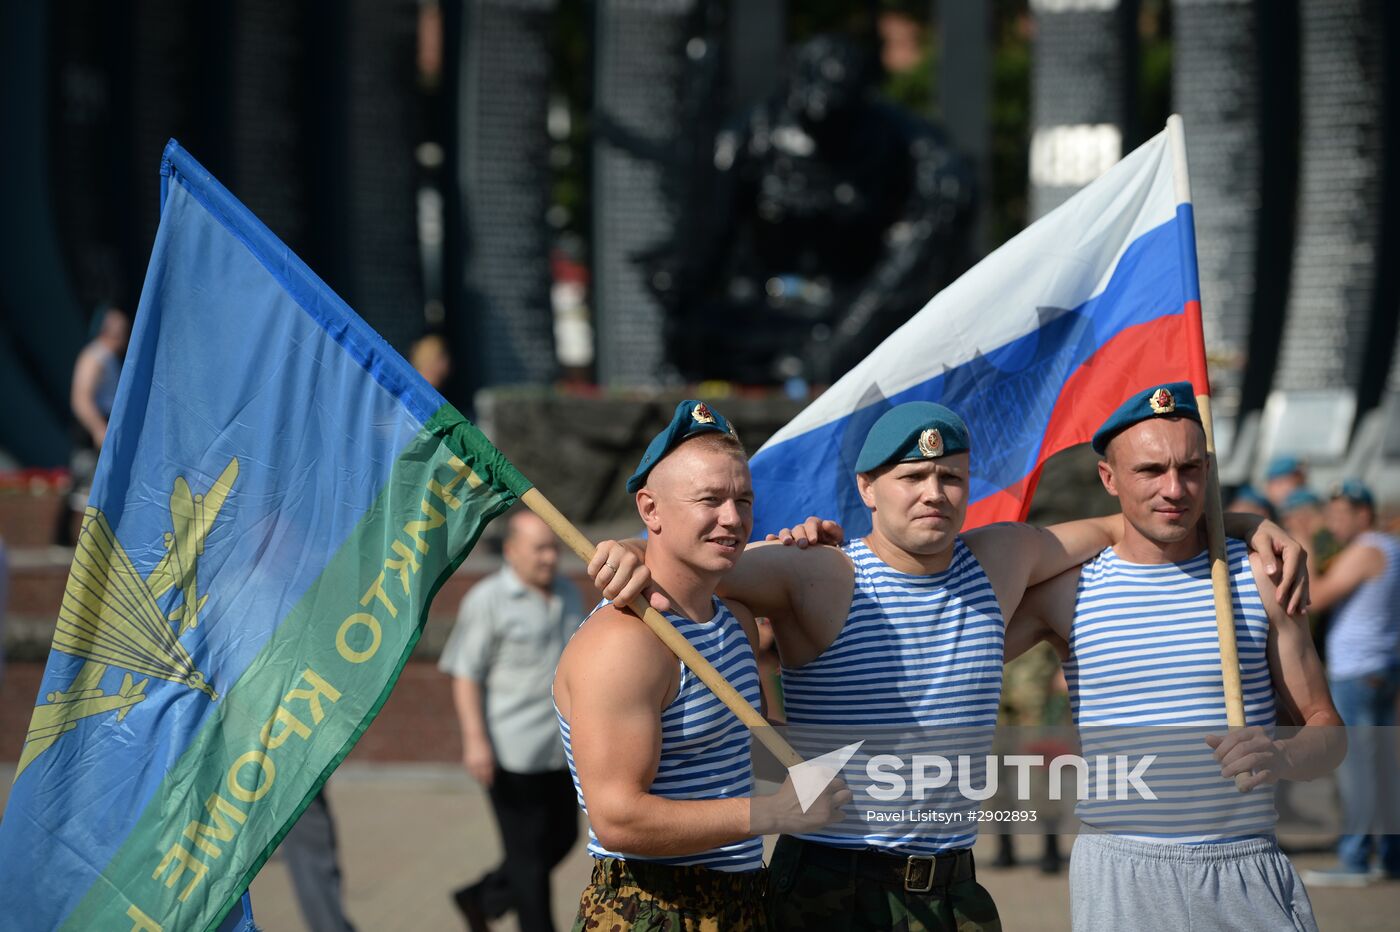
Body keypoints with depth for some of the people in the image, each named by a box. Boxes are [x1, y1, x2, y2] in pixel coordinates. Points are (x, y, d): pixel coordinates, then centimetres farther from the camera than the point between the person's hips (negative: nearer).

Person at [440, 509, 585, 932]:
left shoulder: (566, 595, 8)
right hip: (511, 750, -7)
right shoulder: (486, 601, -12)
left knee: (561, 839, 13)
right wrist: (475, 740, -21)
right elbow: (465, 675, -13)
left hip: (556, 749, 7)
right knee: (528, 851, -1)